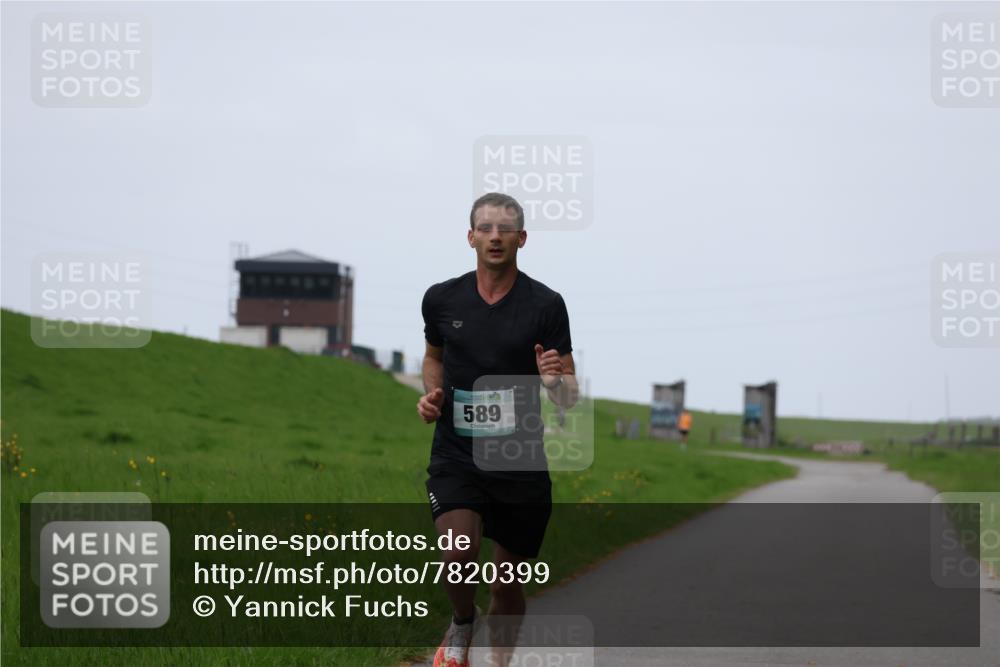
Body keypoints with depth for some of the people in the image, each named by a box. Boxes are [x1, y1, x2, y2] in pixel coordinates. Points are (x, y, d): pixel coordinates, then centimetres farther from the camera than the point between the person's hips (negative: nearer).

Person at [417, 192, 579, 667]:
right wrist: (431, 394, 3)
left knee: (508, 585, 8)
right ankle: (462, 624, 7)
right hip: (456, 456, 0)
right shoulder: (442, 299, 1)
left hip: (520, 462, 0)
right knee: (459, 550, -26)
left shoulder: (545, 305, -5)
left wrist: (556, 381, -24)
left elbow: (569, 396, -1)